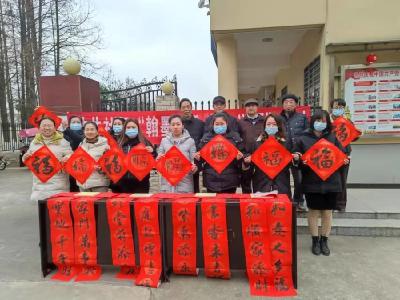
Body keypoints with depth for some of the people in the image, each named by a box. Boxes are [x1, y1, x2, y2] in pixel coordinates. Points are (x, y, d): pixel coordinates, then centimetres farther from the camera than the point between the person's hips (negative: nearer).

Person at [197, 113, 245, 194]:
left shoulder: (235, 136, 3)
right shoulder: (206, 137, 5)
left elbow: (242, 155, 6)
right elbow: (201, 156, 11)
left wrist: (240, 157, -15)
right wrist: (199, 157, -11)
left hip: (230, 180, 0)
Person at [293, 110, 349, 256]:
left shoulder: (333, 138, 7)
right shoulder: (303, 139, 1)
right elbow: (295, 158, 1)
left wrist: (344, 161, -10)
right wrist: (299, 160, -20)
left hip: (330, 181, 2)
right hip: (311, 182, -2)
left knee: (327, 212, 9)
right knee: (313, 211, 5)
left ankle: (324, 241, 24)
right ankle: (315, 240, 20)